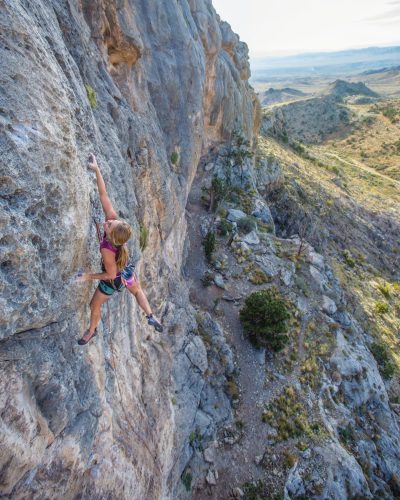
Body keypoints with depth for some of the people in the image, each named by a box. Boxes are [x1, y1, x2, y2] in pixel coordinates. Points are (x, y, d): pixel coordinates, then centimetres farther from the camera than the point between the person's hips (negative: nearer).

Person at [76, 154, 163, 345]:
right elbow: (103, 194, -28)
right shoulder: (114, 220, -30)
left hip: (113, 281, -5)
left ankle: (92, 331, 49)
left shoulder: (108, 250, -42)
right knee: (137, 290, 35)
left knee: (94, 305, 22)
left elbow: (111, 275, -26)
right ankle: (150, 316, 31)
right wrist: (97, 170, -30)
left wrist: (89, 276, -18)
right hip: (127, 271, 6)